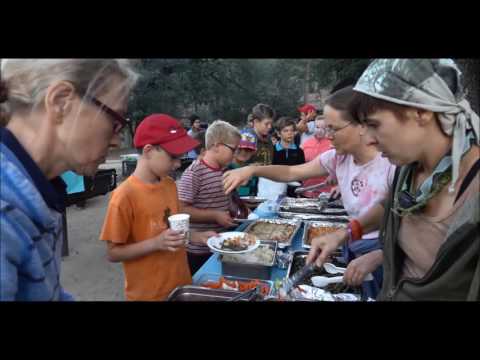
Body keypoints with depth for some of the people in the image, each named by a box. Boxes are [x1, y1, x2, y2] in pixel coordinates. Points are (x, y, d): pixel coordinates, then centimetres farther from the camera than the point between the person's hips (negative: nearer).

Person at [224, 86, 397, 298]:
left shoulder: (391, 164, -25)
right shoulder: (338, 158, -4)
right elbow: (292, 173, 4)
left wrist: (374, 258, -37)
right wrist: (252, 170, -9)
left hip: (384, 257, -6)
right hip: (353, 250, 6)